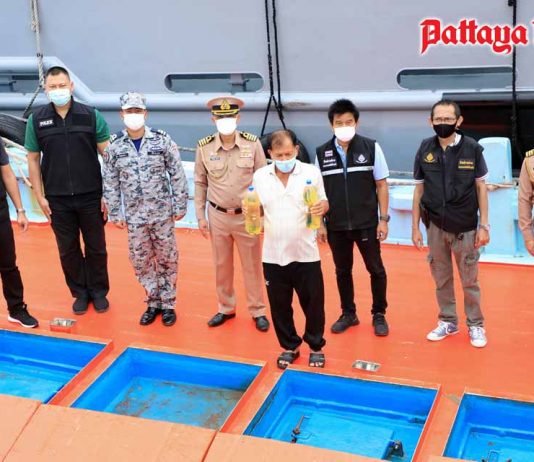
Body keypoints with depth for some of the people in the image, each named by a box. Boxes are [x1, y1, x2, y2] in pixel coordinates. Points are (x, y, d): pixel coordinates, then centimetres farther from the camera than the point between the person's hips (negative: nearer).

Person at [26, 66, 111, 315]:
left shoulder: (91, 116, -6)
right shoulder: (37, 119, -2)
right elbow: (33, 159, 4)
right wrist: (40, 196, 1)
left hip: (91, 197, -1)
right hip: (57, 200, 1)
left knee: (96, 247, 10)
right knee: (68, 250, 12)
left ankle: (99, 291, 28)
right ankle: (80, 292, 29)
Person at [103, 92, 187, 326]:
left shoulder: (162, 140, -6)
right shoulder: (114, 146, -3)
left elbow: (177, 175, -3)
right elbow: (110, 183, 3)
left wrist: (180, 206, -4)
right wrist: (115, 214, 3)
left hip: (162, 212, -2)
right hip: (134, 215, 2)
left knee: (167, 259, 8)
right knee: (140, 261, 9)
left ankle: (168, 304, 23)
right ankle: (153, 303, 27)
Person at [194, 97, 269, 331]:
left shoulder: (252, 143, -8)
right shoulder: (204, 147, -5)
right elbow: (200, 183, 4)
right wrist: (200, 216, 3)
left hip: (247, 215, -1)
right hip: (218, 216, 2)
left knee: (252, 266, 9)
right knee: (222, 266, 14)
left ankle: (258, 311, 24)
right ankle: (226, 308, 32)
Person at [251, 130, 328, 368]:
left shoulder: (312, 172, -4)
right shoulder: (260, 176, 1)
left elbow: (323, 203, 3)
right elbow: (257, 208, 10)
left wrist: (321, 207, -20)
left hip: (305, 254, -1)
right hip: (273, 255, 2)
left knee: (313, 303, 8)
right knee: (280, 305, 12)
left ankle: (316, 347, 29)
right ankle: (289, 346, 31)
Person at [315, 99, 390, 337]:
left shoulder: (371, 147, -6)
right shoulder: (322, 153, 0)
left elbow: (381, 185, -2)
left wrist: (383, 219, -5)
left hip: (366, 223, -1)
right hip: (336, 226, 2)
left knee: (376, 269, 8)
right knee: (342, 271, 13)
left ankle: (379, 314, 25)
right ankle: (348, 313, 29)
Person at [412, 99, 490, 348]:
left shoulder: (472, 148, -8)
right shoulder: (425, 149, -3)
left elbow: (481, 187, -1)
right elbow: (419, 189, 4)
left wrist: (484, 225, -4)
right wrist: (415, 227, 4)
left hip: (465, 227, -2)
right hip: (435, 226, 2)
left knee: (469, 280, 7)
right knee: (441, 278, 12)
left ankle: (475, 325, 24)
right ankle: (447, 321, 29)